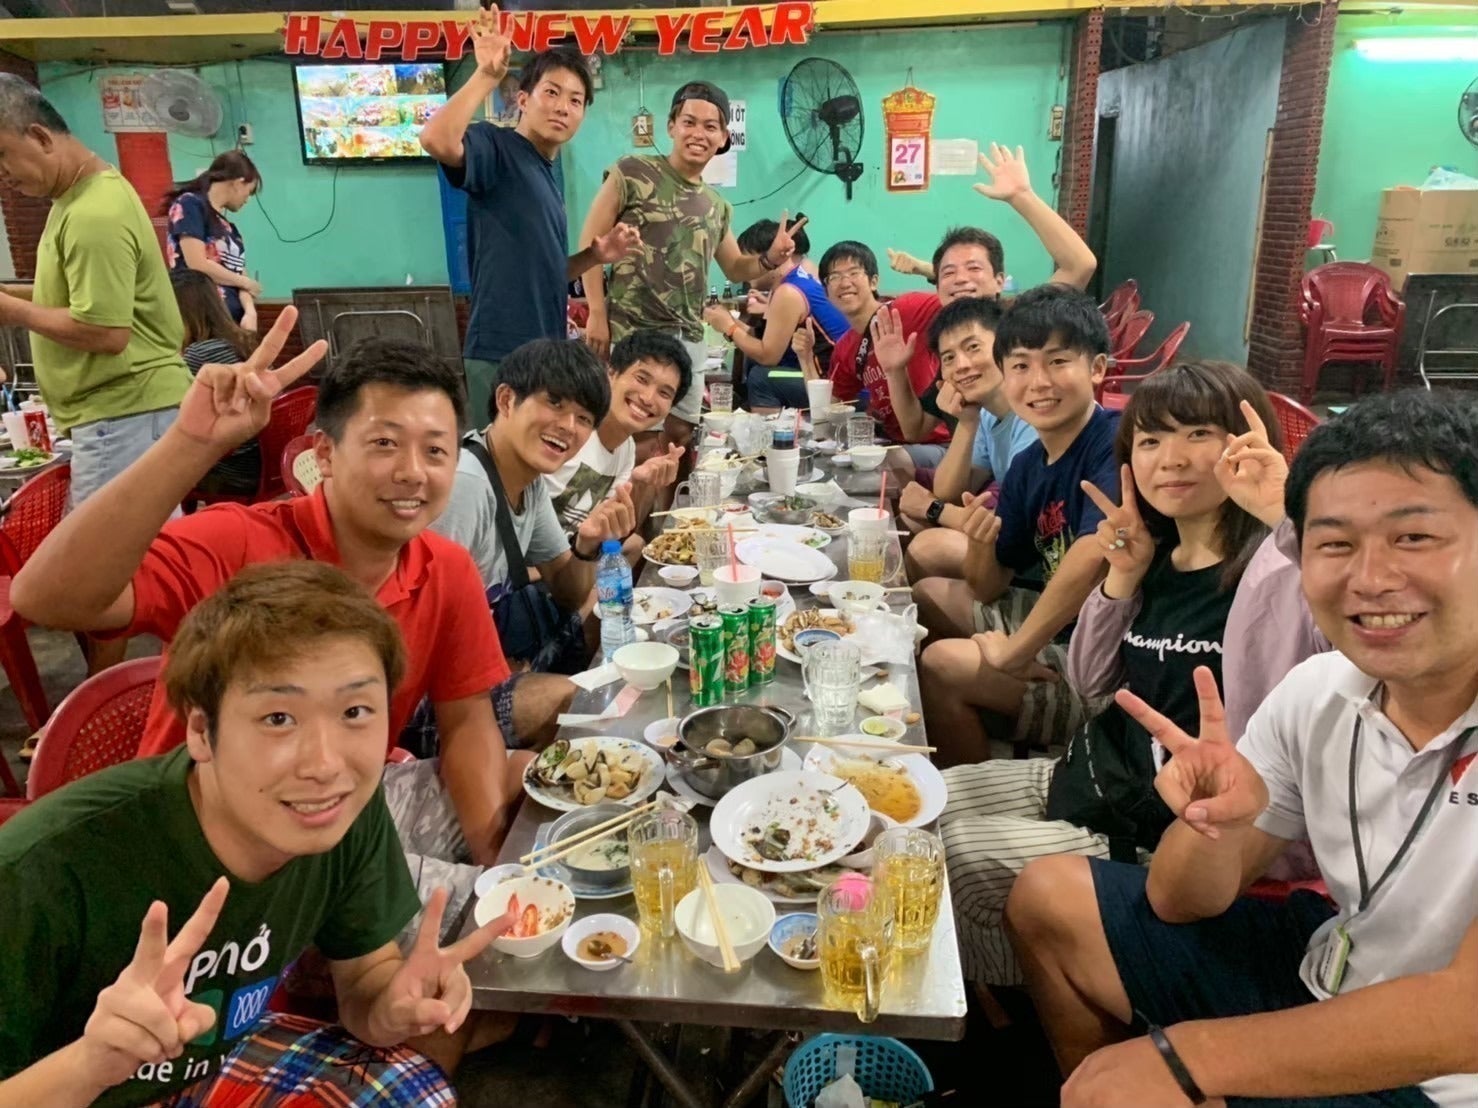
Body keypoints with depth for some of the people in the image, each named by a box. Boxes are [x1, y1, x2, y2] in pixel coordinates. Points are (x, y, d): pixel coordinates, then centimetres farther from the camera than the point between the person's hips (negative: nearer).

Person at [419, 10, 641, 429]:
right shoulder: (497, 147, -5)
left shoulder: (549, 173, 18)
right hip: (501, 356, -9)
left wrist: (595, 256, 10)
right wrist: (487, 76, -25)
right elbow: (437, 140, -28)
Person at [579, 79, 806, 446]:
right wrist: (597, 314, -13)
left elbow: (734, 267, 26)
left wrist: (770, 259, 3)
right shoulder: (632, 173, -3)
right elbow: (591, 242, -5)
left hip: (690, 343, 6)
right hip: (632, 334, -6)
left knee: (680, 437, 12)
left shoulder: (717, 206, 15)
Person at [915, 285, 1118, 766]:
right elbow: (988, 589, 7)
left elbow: (1092, 557, -36)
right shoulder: (1027, 466, 4)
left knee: (941, 665, -18)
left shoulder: (1117, 443, -20)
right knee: (928, 596, 17)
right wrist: (979, 545, -16)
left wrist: (1013, 651, -25)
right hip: (1058, 625, 9)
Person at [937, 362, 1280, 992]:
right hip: (1094, 775, 8)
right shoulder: (1157, 560, 2)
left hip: (1154, 831, -8)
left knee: (957, 862, -10)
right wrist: (1122, 579, -6)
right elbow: (1089, 683, 7)